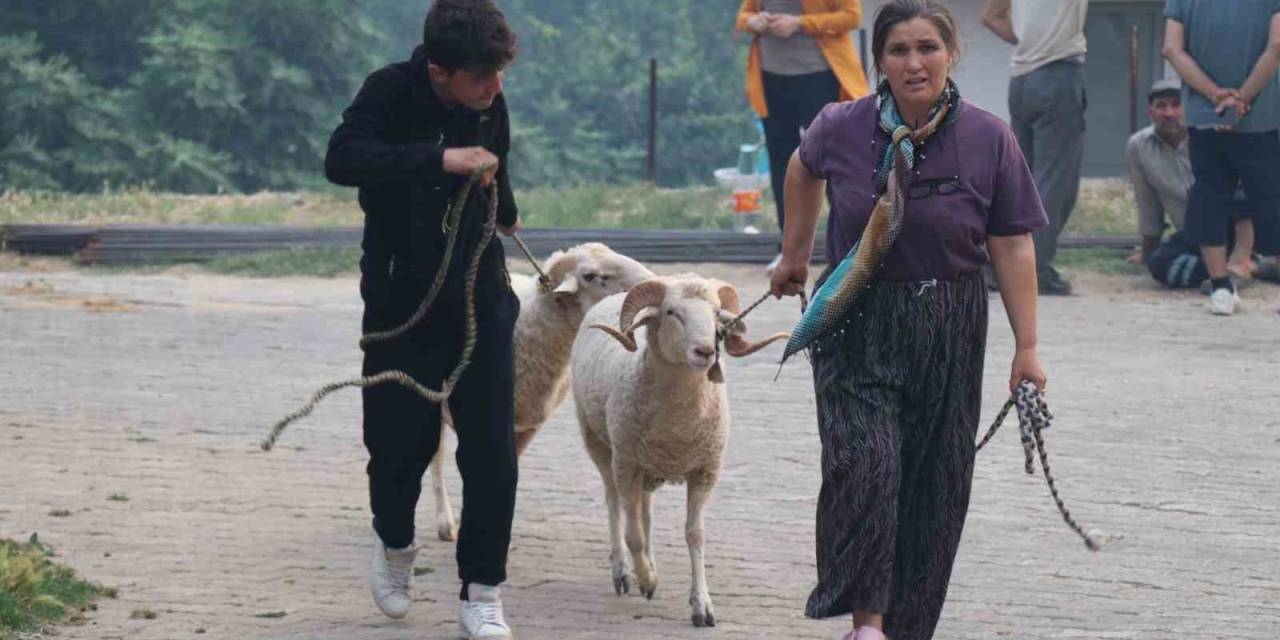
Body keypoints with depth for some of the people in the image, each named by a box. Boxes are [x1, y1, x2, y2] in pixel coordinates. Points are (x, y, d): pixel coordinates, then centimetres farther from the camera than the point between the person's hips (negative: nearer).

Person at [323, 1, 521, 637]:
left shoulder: (490, 105, -3)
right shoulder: (391, 94, -17)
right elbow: (342, 159, -36)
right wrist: (440, 160, -41)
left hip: (481, 303, 3)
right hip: (401, 304, -3)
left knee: (492, 453, -4)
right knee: (400, 444, 4)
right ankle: (394, 546, 35)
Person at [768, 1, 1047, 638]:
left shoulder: (988, 139, -8)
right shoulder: (841, 129, -7)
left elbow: (1013, 247, -4)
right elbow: (803, 170, 17)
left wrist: (1026, 348, -7)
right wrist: (794, 256, 27)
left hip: (949, 333, 1)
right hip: (857, 324, -1)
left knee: (935, 485, 5)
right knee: (864, 461, -19)